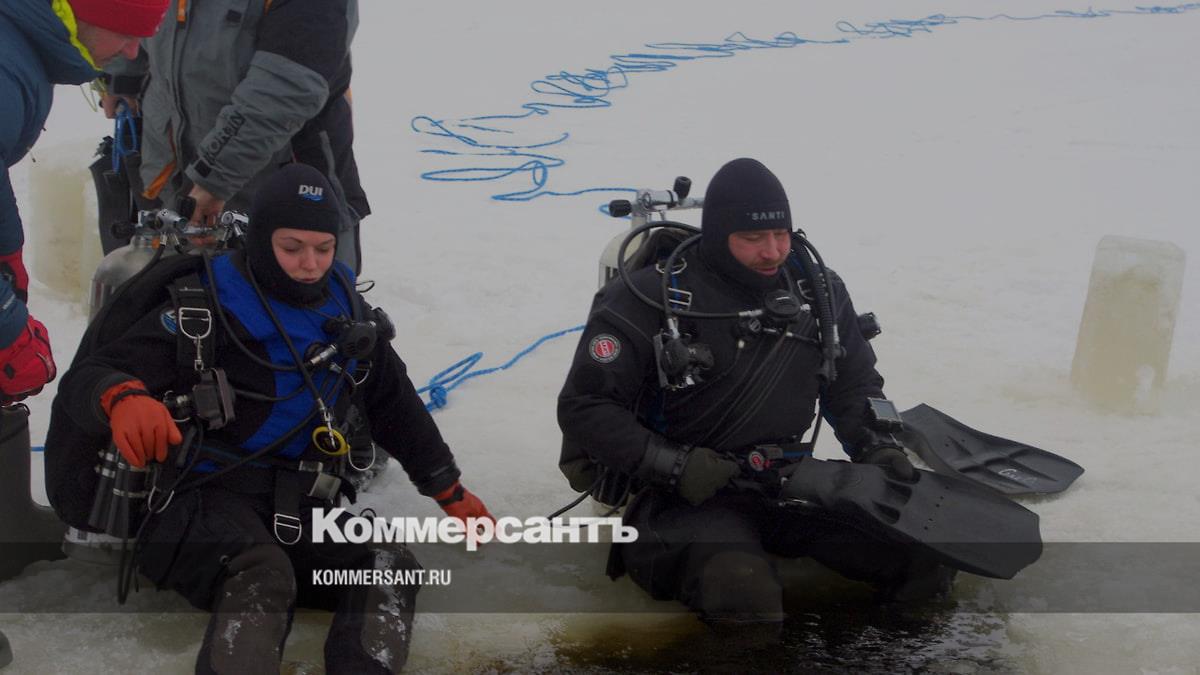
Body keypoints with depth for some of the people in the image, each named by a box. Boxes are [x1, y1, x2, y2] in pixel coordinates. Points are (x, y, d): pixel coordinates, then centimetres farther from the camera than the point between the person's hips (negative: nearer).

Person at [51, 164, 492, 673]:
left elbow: (396, 409, 25)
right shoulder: (204, 311, -5)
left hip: (302, 508, 6)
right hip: (208, 497, -5)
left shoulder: (347, 315, 12)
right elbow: (83, 380, -10)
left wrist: (450, 493, 28)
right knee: (261, 576, -37)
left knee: (392, 568, -23)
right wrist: (121, 399, -35)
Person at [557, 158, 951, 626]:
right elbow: (583, 405, -8)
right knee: (740, 586, -35)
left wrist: (877, 447, 1)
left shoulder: (818, 290, 7)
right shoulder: (647, 299, -10)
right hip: (684, 494, -5)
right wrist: (674, 465, -18)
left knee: (921, 545, -13)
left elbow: (855, 382, 21)